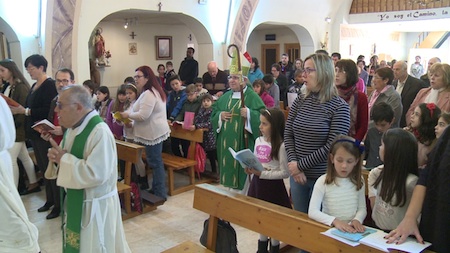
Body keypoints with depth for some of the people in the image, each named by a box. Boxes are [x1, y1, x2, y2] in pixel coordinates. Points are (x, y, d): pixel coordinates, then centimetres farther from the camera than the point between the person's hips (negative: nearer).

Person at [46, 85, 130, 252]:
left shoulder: (100, 132, -25)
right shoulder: (73, 127, 3)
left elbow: (96, 174, -32)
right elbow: (69, 159, 14)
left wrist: (64, 159, -21)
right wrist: (57, 157, -9)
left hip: (95, 205, -9)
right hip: (74, 201, 9)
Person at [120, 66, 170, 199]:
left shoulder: (148, 94, -19)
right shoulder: (154, 91, 16)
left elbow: (143, 115, -25)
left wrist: (128, 115, -9)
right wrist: (131, 115, 10)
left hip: (153, 133, -11)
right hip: (156, 131, 11)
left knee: (155, 163, -4)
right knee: (156, 162, 15)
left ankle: (160, 194, 4)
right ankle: (156, 189, 24)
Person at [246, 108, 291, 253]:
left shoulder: (281, 146, -18)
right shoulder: (258, 141, 3)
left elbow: (285, 173, -19)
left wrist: (262, 174, -22)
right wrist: (250, 169, -7)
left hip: (273, 186, -7)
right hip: (258, 183, 7)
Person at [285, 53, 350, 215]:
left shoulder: (339, 107, -11)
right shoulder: (299, 101, 3)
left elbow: (332, 147, -16)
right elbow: (288, 135, 3)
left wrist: (300, 165, -15)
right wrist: (293, 163, -10)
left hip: (323, 178, -4)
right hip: (298, 176, 4)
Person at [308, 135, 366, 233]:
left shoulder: (358, 180, 3)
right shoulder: (323, 181, -8)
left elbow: (362, 208, 6)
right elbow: (312, 212, -14)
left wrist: (357, 220, -14)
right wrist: (335, 221, -25)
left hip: (352, 229, 2)